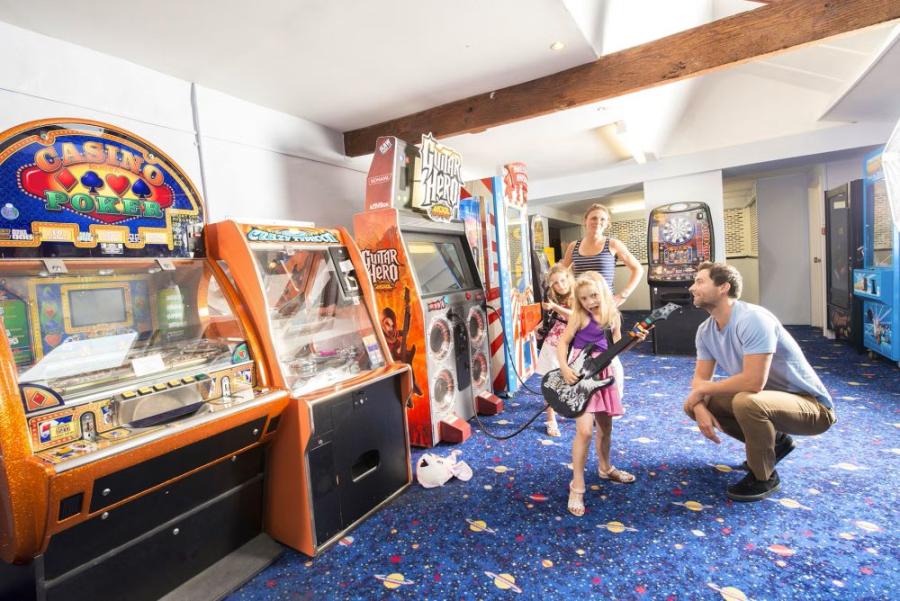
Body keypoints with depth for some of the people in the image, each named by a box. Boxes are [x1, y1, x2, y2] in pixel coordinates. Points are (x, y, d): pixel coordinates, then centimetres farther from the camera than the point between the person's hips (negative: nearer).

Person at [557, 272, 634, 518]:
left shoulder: (613, 316, 5)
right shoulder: (580, 316, -10)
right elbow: (562, 342, -11)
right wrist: (564, 369, -23)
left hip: (602, 374, 6)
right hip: (580, 375, -6)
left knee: (605, 427, 20)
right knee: (585, 430, -16)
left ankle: (605, 468, 45)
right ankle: (577, 486, -3)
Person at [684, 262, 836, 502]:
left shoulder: (752, 319, -28)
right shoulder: (705, 330, -3)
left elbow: (753, 382, -35)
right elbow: (700, 377, 0)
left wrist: (703, 389, -22)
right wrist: (699, 406, -21)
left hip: (811, 406, -8)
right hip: (765, 397, 8)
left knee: (746, 401, -37)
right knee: (695, 404, -2)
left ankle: (764, 477, -8)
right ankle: (774, 441, 17)